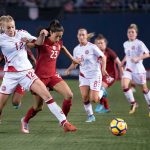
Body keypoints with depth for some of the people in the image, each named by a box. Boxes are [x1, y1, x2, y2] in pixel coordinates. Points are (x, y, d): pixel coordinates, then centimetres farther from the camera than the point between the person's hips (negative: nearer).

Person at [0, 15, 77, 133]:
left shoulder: (21, 34, 0)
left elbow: (38, 43, 3)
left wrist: (42, 34, -17)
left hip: (26, 71, 2)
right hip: (10, 74, -1)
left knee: (46, 95, -11)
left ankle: (64, 122, -11)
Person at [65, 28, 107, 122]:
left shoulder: (92, 47, -12)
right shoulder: (76, 49, 5)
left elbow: (103, 57, -9)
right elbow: (75, 63, 14)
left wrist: (103, 68, -24)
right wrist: (69, 69, -6)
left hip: (95, 75, -5)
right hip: (83, 75, 5)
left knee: (94, 99, -10)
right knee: (84, 96, -11)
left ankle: (101, 92, 25)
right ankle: (90, 116, 9)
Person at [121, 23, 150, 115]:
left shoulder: (139, 43, -12)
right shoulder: (126, 44, 8)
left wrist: (138, 58, -35)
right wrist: (122, 62, 14)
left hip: (138, 69, -5)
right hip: (128, 68, 5)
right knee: (124, 85, -18)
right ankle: (133, 103, 0)